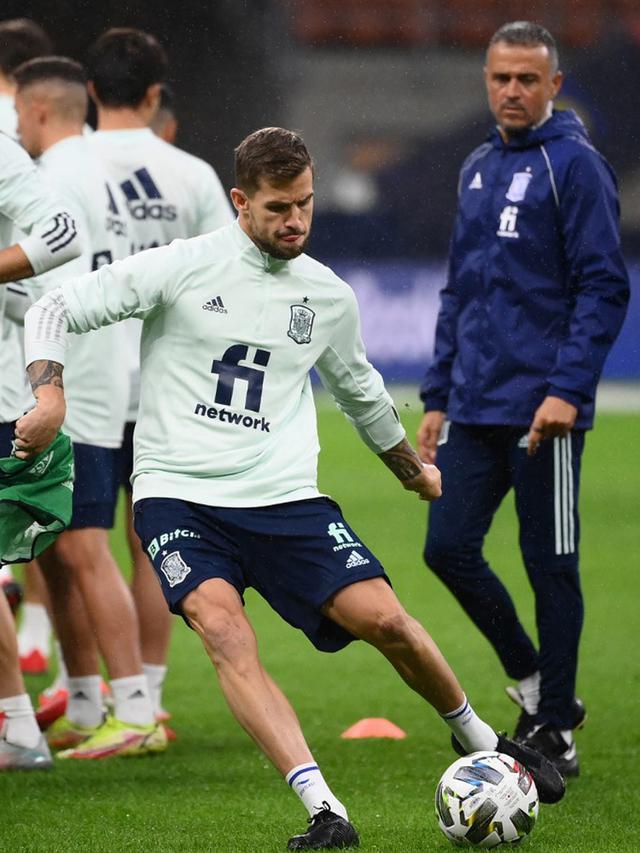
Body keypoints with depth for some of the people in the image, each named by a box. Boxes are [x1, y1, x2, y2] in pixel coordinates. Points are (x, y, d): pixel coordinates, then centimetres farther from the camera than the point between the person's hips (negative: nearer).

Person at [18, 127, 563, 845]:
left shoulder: (328, 295, 10)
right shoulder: (182, 267, -3)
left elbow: (359, 390, 30)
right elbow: (54, 311, -2)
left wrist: (413, 470, 43)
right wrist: (50, 395, -20)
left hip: (284, 497, 3)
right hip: (178, 496, -3)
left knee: (382, 619, -13)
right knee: (225, 631, -28)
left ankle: (477, 739, 16)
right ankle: (323, 811, -33)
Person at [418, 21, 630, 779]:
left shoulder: (574, 164, -6)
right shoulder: (478, 169, 16)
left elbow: (603, 287, -12)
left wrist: (568, 389, -20)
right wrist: (438, 396, 17)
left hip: (542, 410, -7)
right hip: (474, 407, 7)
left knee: (550, 567, 0)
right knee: (449, 548, 1)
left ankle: (554, 729, 10)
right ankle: (534, 680, 20)